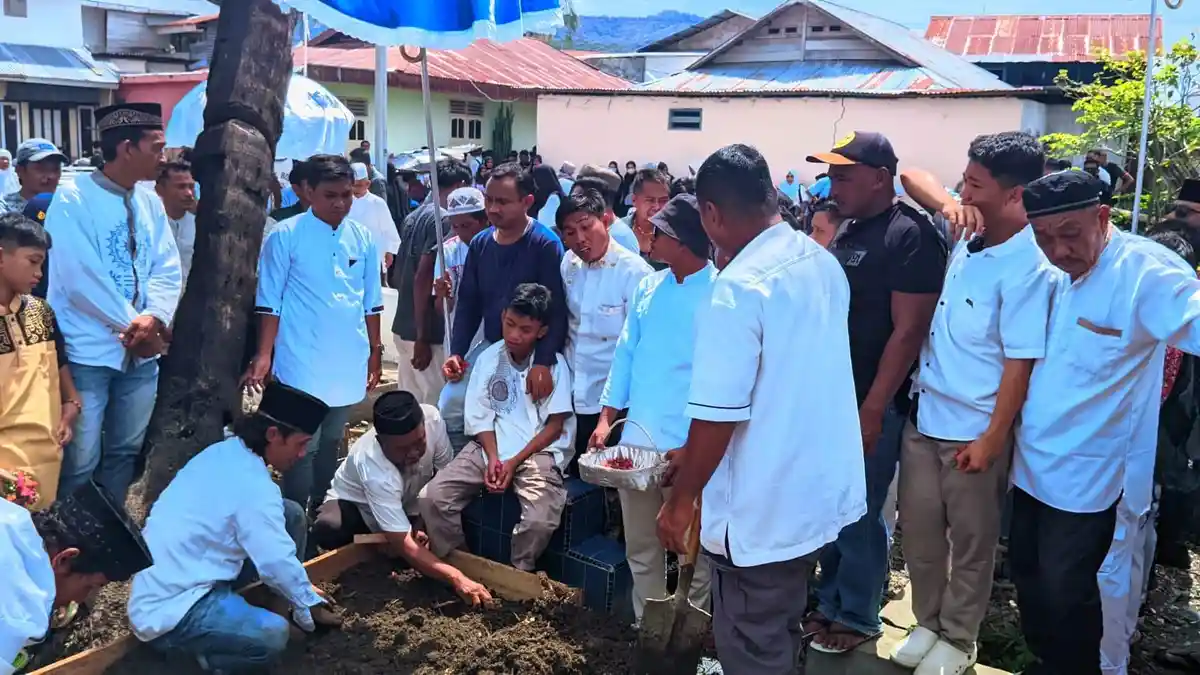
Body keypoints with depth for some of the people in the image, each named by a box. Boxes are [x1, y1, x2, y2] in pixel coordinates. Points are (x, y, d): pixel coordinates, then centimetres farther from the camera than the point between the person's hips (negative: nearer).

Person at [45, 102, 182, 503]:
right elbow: (81, 278, -16)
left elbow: (167, 269, 4)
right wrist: (132, 325, -13)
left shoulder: (151, 203, 8)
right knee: (81, 461, 1)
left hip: (141, 351, 6)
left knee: (126, 452, 16)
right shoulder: (73, 200, -10)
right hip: (89, 352, -6)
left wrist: (154, 318, -14)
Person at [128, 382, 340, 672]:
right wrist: (311, 606, -1)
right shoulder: (252, 485, -25)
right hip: (166, 611, -10)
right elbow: (277, 562, -19)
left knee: (291, 515, 5)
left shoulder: (223, 452, 3)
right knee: (272, 635, -33)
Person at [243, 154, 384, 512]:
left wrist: (375, 355, 12)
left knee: (330, 445, 17)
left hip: (348, 364, 5)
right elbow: (269, 302, -6)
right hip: (303, 364, -4)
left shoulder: (363, 238, 4)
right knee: (303, 448, 0)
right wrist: (264, 355, -10)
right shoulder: (285, 235, -8)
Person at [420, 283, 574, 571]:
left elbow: (555, 426, -5)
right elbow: (481, 416, 7)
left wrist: (514, 462, -13)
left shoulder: (555, 364, -5)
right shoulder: (488, 358, 5)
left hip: (538, 452, -3)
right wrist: (492, 457, -11)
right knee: (431, 498, -16)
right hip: (489, 448, 4)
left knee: (540, 521, -30)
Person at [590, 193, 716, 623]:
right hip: (637, 438, 6)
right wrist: (607, 418, 7)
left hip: (688, 446, -5)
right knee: (640, 548, 17)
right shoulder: (648, 287, 7)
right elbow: (626, 354, 11)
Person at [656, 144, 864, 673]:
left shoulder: (737, 289, -25)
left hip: (762, 509, -8)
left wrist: (680, 500, -9)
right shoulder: (824, 265, 2)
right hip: (820, 490, 8)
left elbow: (718, 416, -25)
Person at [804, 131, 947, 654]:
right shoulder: (848, 231, 11)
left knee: (859, 516, 5)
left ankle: (858, 617, 23)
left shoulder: (910, 235, -14)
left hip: (870, 404, -7)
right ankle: (831, 601, 32)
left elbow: (908, 330, -18)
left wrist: (873, 407, -20)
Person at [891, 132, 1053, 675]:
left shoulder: (1028, 269, -17)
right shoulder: (964, 245, 1)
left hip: (974, 431, -6)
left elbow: (1020, 364, -17)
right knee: (919, 530, 16)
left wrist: (992, 439, -16)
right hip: (924, 417, 6)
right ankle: (928, 623, 36)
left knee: (970, 542, 13)